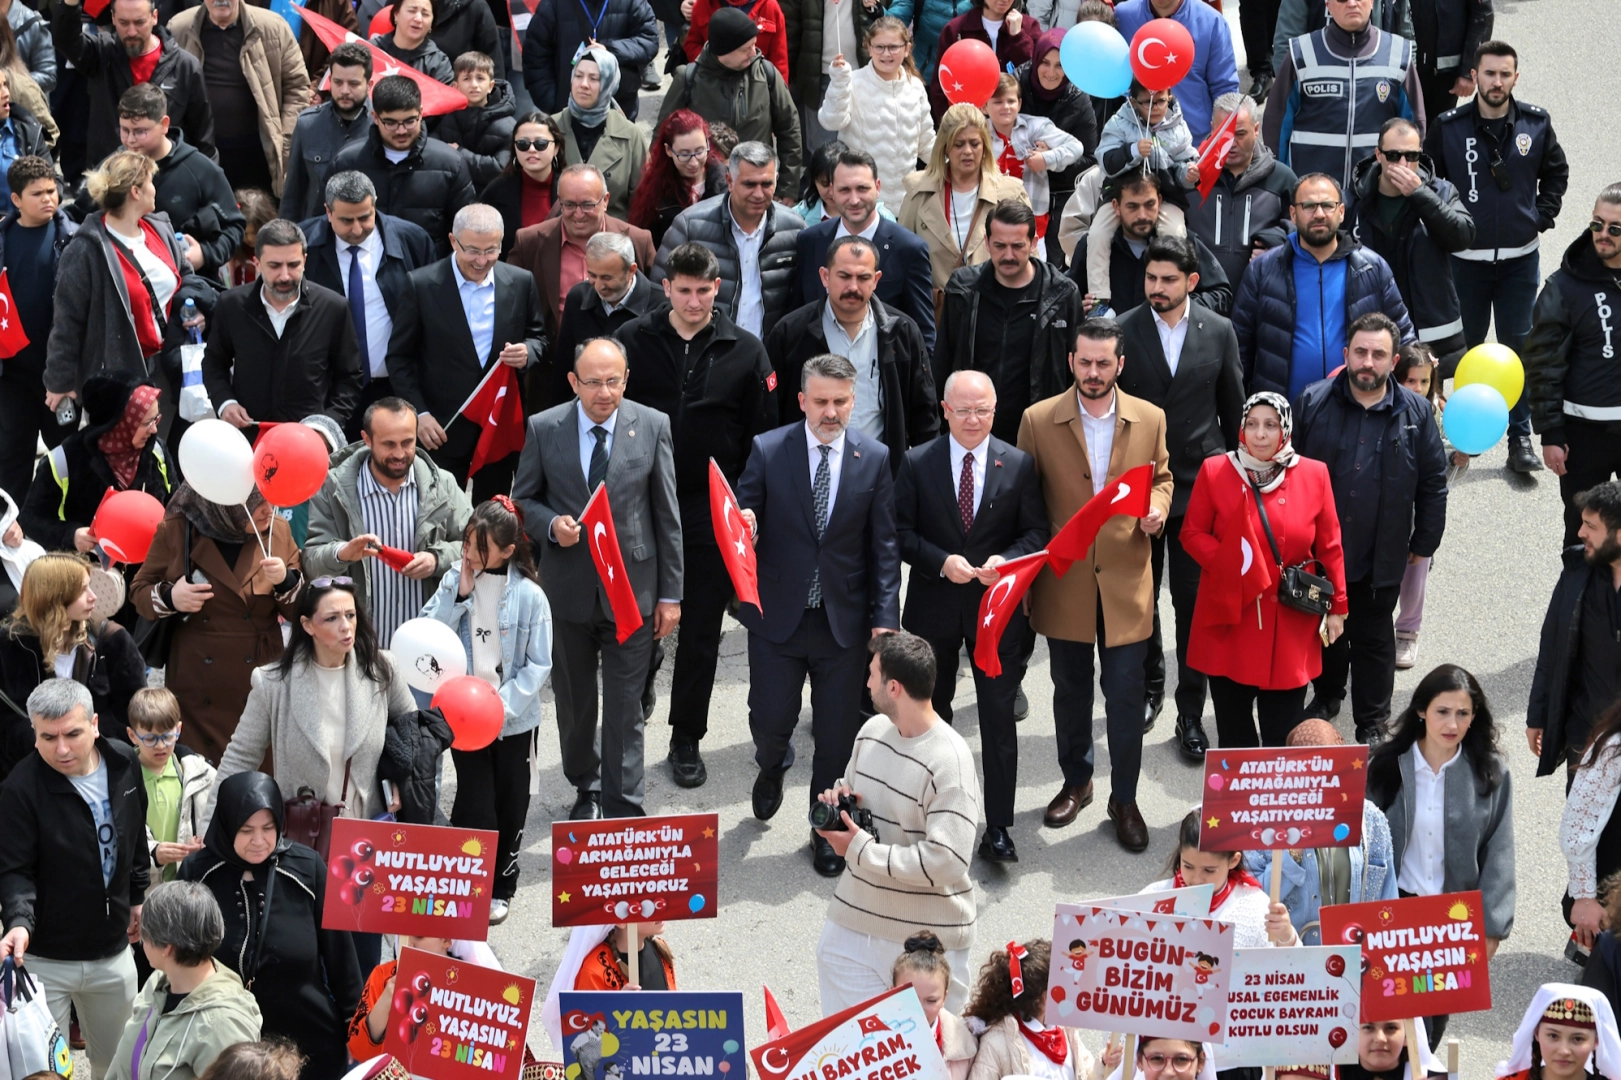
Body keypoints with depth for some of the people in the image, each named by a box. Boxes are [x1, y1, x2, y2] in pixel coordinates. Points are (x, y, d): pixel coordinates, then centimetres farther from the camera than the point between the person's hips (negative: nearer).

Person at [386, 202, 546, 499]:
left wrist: (527, 351, -12)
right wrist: (418, 412, -11)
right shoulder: (421, 285, -7)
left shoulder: (521, 283, 0)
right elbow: (399, 356, -2)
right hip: (442, 428, -2)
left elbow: (539, 337, 13)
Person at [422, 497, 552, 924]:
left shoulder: (529, 595, -12)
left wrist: (503, 705, -18)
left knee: (510, 807, 13)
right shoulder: (455, 580, -4)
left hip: (515, 720, -1)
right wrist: (459, 593, -17)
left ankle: (501, 888, 30)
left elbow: (538, 665, -9)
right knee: (474, 806, -2)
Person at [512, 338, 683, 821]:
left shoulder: (653, 426, -5)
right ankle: (585, 788, 37)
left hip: (632, 587, -1)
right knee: (574, 700, 17)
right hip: (568, 587, 1)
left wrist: (671, 593, 0)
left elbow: (667, 514, -1)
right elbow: (523, 500, 6)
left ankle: (622, 808, 9)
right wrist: (552, 525, -17)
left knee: (625, 707, 0)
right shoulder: (544, 428, -5)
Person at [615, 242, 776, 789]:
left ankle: (686, 739, 20)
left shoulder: (744, 350, -2)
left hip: (712, 512, 0)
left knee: (701, 631, 7)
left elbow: (762, 436, 2)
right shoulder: (632, 341, -3)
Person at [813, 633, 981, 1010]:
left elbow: (946, 862, -26)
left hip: (926, 938, -6)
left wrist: (860, 849, -21)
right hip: (854, 921, 6)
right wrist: (839, 801, -3)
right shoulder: (873, 730, 3)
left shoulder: (949, 761, -20)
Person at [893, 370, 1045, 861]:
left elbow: (1036, 533, -1)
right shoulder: (917, 463, -3)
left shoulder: (1019, 465, -2)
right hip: (934, 606, 1)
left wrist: (1005, 560, -20)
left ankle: (998, 826, 2)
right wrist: (943, 562, -19)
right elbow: (902, 532, -4)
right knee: (931, 713, 16)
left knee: (999, 715, -2)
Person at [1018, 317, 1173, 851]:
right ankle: (1076, 783, 34)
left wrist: (1157, 508, -8)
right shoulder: (1038, 420, -5)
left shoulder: (1149, 419, -1)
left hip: (1126, 580, 0)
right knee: (1070, 690, 15)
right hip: (1063, 580, 0)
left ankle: (1124, 799, 16)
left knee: (1126, 694, 2)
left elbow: (1162, 477, 14)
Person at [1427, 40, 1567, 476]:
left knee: (1518, 346, 2)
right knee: (1466, 347, 10)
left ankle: (1520, 437, 8)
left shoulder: (1536, 123, -3)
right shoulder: (1448, 127, -8)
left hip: (1520, 257, 1)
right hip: (1465, 257, -1)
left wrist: (1543, 216, 4)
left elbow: (1556, 171, 13)